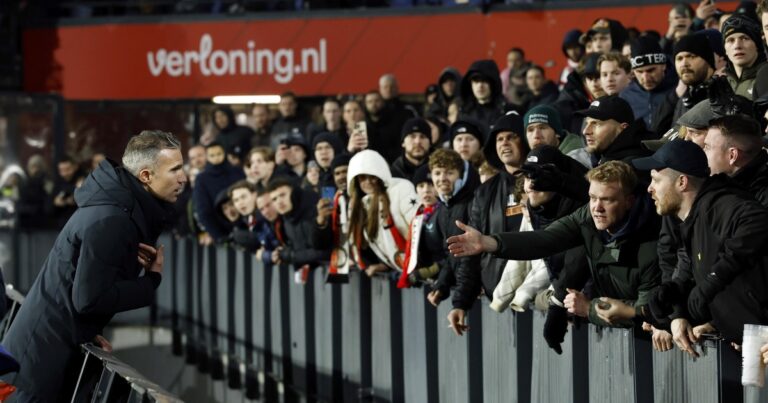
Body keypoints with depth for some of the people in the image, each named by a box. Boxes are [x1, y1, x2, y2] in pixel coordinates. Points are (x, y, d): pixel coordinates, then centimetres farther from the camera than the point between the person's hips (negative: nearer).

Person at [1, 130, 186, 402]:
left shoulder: (128, 206, 6)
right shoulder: (109, 220, -25)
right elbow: (90, 298, -26)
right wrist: (152, 281, -16)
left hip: (59, 345, 9)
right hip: (43, 351, -9)